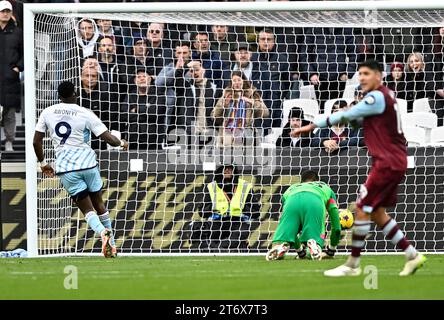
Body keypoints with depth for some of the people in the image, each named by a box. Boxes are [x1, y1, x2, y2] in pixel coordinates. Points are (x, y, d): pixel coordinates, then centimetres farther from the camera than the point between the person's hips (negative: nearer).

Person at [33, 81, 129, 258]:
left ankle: (102, 232, -27)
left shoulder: (47, 113, 3)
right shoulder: (85, 114, -4)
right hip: (88, 163, 0)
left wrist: (43, 163, 22)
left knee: (87, 209, 3)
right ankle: (112, 244, 19)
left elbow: (37, 141, 7)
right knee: (98, 203, 18)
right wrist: (121, 143, 17)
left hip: (65, 168, 0)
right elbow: (108, 138, -5)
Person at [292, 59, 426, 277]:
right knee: (377, 212, 13)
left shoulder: (377, 97, -15)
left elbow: (346, 116, -14)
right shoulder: (386, 95, 15)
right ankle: (412, 255, 15)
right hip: (395, 163, 10)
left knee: (362, 209, -8)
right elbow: (358, 119, 20)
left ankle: (352, 265, -3)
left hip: (387, 163, -10)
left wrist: (312, 126, -8)